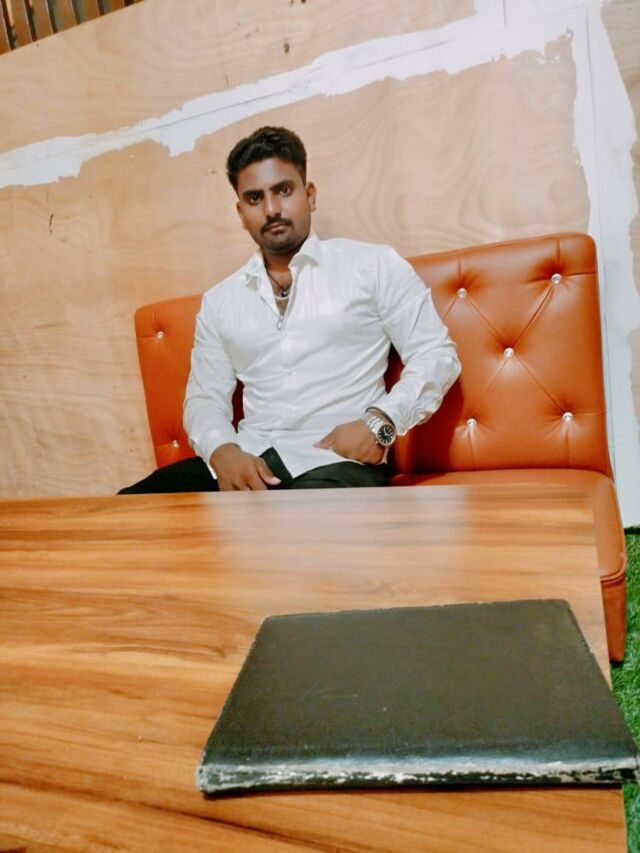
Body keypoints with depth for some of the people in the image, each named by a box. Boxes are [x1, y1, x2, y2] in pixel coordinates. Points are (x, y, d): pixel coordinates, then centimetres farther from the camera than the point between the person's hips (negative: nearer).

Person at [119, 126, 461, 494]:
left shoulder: (373, 265, 6)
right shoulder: (219, 301, 17)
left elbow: (436, 353, 4)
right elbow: (205, 395, 15)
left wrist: (380, 422, -13)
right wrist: (222, 451, -8)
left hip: (338, 459, -3)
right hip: (249, 459, 4)